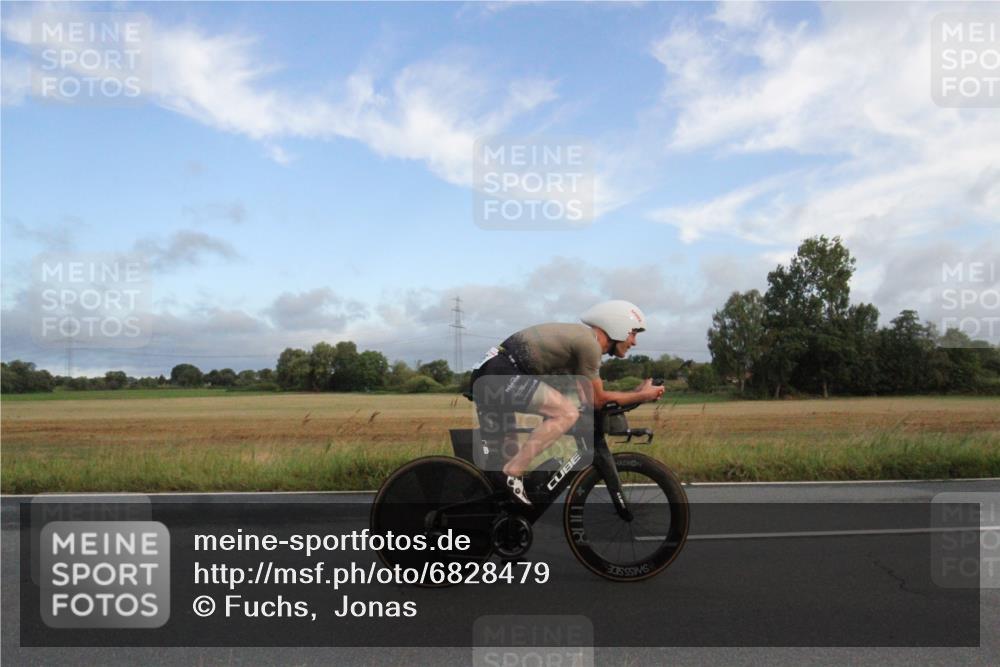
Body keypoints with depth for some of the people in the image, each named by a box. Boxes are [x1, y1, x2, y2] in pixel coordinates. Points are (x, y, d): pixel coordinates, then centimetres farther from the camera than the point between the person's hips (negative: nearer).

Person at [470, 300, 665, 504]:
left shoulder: (579, 337, 21)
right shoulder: (590, 343, -9)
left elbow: (587, 397, 20)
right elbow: (597, 400, -4)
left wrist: (636, 392, 22)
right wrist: (643, 395, 6)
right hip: (502, 374, -11)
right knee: (567, 413, -19)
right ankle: (512, 474, -16)